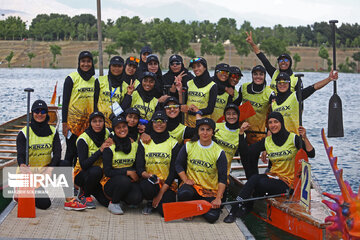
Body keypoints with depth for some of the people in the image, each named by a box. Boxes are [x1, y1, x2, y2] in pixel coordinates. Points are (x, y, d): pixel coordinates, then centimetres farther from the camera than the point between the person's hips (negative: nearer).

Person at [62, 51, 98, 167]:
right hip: (73, 120, -4)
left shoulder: (94, 81, 10)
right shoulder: (71, 78, -5)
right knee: (71, 150, -1)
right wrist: (64, 123, -10)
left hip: (88, 121, 4)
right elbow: (65, 101, -6)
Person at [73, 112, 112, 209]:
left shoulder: (107, 133, -5)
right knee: (96, 170, -37)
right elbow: (83, 164, -26)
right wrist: (100, 150, -32)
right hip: (82, 173, -4)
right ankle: (84, 194, -8)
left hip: (100, 175, 4)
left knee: (108, 201, -15)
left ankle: (92, 190, 18)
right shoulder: (83, 139, -19)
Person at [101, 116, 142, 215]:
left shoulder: (134, 144, 6)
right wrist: (127, 172, -19)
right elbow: (107, 172, -12)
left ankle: (123, 197, 9)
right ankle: (113, 203, -8)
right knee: (124, 181, -37)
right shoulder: (109, 147, -7)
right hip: (110, 182, -3)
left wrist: (136, 174, -10)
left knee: (136, 198, -28)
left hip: (130, 180, 3)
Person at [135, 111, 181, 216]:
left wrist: (160, 194, -11)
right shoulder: (144, 142, 5)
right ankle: (150, 202, 1)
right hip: (149, 181, 1)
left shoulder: (173, 143, 2)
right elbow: (139, 167, -2)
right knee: (146, 186, -36)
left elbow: (173, 170, -3)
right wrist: (149, 176, -26)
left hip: (167, 183, -1)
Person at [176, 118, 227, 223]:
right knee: (184, 193, -36)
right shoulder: (188, 146, 1)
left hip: (211, 191, 0)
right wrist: (186, 179, -8)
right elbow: (179, 164, 8)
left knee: (212, 217, -23)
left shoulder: (219, 152, -5)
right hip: (192, 185, 0)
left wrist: (218, 198, -16)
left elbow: (222, 178, -7)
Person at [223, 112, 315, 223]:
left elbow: (311, 154, -12)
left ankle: (245, 207, -7)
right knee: (254, 178, -28)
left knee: (261, 183, -30)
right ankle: (235, 209, -26)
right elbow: (246, 150, 2)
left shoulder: (293, 138, -5)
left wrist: (305, 138, -25)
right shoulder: (267, 141, 7)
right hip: (273, 175, 4)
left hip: (287, 182, -4)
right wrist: (241, 133, -8)